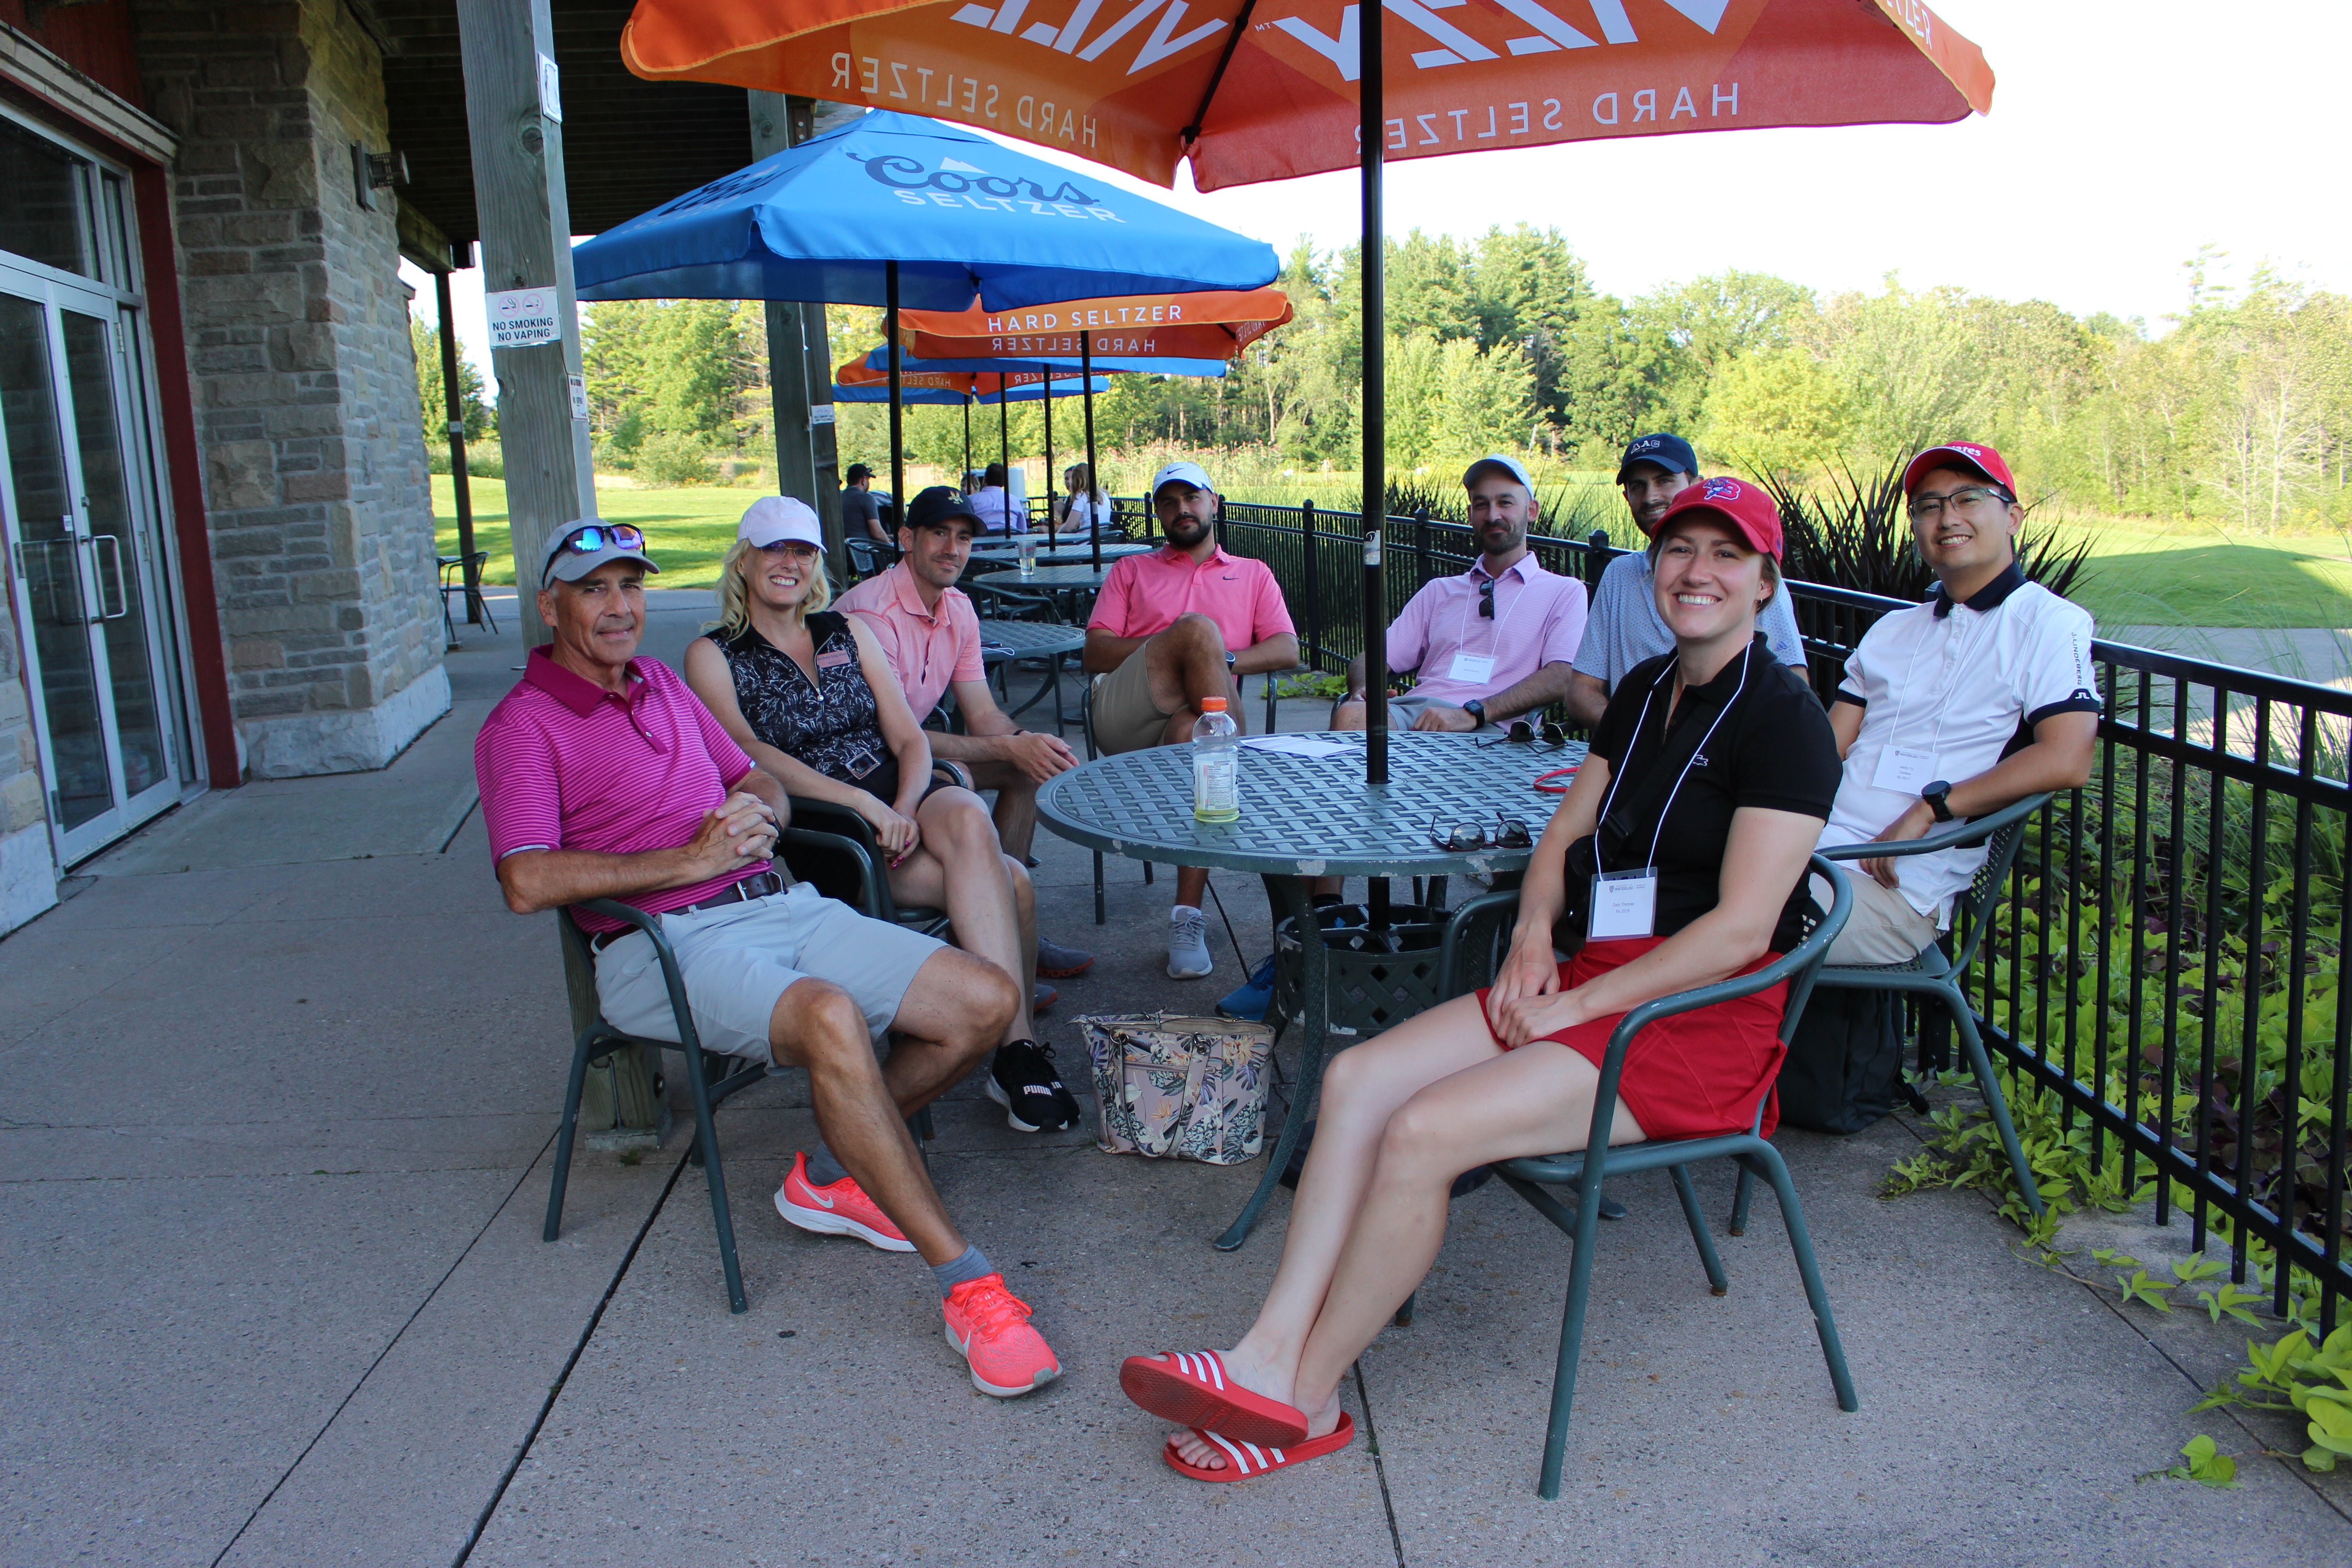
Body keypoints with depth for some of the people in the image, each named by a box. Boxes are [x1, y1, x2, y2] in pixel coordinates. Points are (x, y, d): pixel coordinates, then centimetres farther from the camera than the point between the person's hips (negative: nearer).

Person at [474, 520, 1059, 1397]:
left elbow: (761, 783, 28)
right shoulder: (522, 726, 1)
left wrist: (760, 815, 2)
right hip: (665, 946, -7)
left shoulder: (665, 686, 23)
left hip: (780, 905, 7)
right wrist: (692, 858, -13)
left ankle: (832, 1173, 11)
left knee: (985, 1001, -9)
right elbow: (528, 883, -14)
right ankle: (966, 1287, -32)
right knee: (831, 1018, -38)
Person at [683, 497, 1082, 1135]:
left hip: (899, 798, 4)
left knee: (967, 818, -34)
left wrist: (906, 806, -13)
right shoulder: (713, 655, 7)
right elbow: (748, 754, -11)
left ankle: (1016, 1048, -31)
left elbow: (909, 739, 10)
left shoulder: (850, 633, 19)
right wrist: (863, 803, -24)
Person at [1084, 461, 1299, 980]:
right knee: (1199, 627, -29)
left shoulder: (1253, 575, 30)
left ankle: (1188, 917, -39)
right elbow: (1094, 652, 13)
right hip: (1123, 713, 0)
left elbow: (1287, 649, 13)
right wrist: (1179, 647, -3)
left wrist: (1224, 660, -7)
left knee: (1190, 730, -40)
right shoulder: (1131, 571, 30)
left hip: (1197, 715, 0)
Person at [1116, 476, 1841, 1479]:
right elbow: (1565, 838, 18)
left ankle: (1306, 1400, -9)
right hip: (1592, 982, 8)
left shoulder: (1783, 717, -10)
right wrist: (1534, 935, -3)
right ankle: (1269, 1356, -16)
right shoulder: (1644, 691, 15)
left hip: (1703, 1021, -8)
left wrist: (1581, 1005, -17)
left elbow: (1742, 927, -17)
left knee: (1424, 1133, -25)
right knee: (1357, 1078, -12)